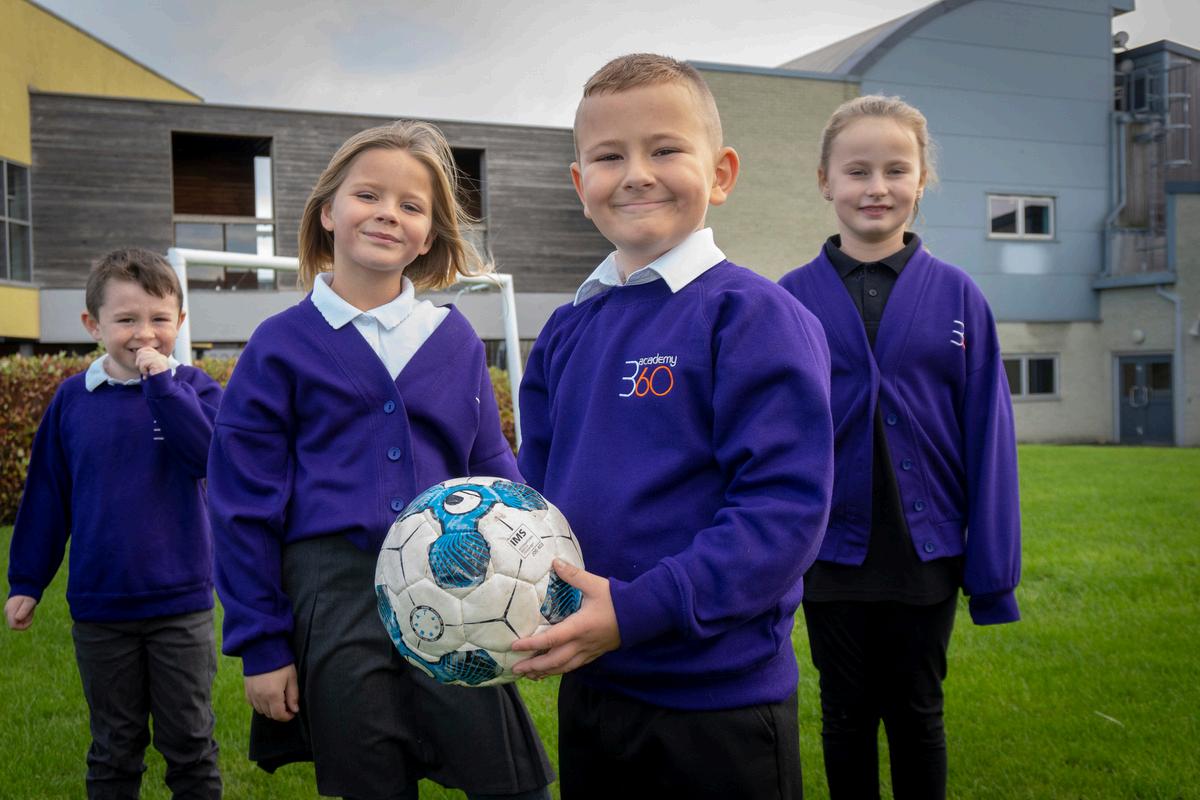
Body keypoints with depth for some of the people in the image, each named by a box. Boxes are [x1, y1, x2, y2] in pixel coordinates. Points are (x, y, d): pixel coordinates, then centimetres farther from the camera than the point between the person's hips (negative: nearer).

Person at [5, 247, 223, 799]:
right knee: (114, 749, 17)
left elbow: (212, 455, -23)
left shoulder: (193, 388, -6)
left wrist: (161, 382, -26)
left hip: (181, 604, -2)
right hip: (99, 609, 2)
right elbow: (45, 495, 6)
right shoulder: (72, 399, 0)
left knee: (190, 743, 11)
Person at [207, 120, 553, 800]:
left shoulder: (456, 339, 7)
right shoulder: (281, 346, 0)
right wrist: (260, 645, -2)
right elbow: (244, 506, 0)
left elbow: (494, 475, 11)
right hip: (333, 598, -1)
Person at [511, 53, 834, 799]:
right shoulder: (566, 331, 6)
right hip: (588, 686, 6)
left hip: (720, 709, -6)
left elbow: (786, 506, -20)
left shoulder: (755, 317, -14)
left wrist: (639, 609, -24)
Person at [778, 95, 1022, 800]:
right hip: (830, 550, 0)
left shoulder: (957, 295, -4)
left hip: (925, 551, 0)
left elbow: (988, 434, -3)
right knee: (847, 718, 15)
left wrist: (993, 569, -3)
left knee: (917, 716, 14)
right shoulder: (793, 299, -3)